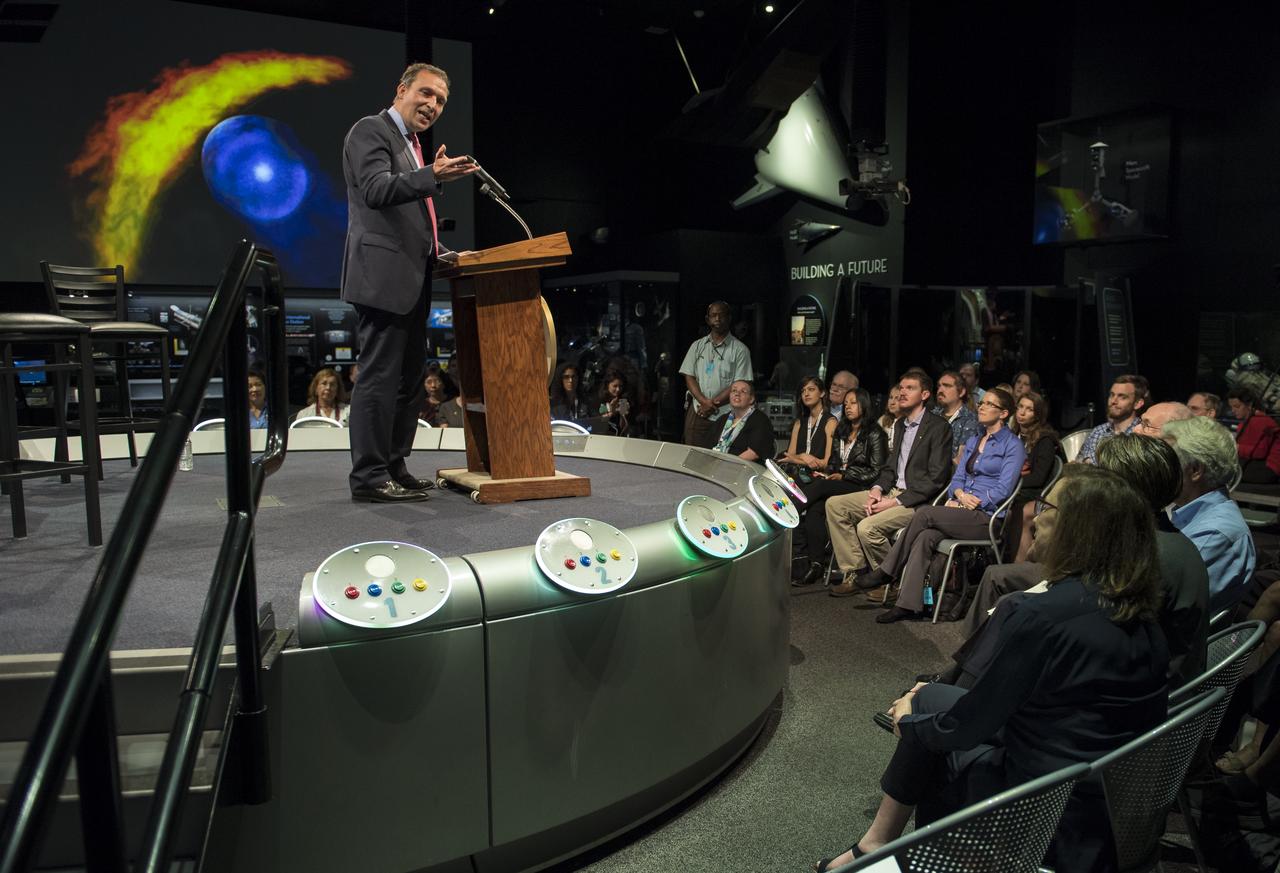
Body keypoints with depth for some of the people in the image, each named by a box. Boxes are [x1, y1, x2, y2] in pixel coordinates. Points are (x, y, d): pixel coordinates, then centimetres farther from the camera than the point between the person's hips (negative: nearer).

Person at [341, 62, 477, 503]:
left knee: (409, 378, 11)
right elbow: (377, 190, -20)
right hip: (383, 277, -10)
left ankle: (394, 468, 19)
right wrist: (433, 176, -32)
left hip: (410, 281, 10)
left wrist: (442, 253, 16)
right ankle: (369, 476, -3)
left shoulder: (412, 145, 25)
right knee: (380, 377, -9)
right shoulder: (370, 130, -3)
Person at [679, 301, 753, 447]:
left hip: (725, 414, -3)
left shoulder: (740, 349, 1)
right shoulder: (697, 346, 12)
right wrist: (704, 401, -10)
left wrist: (713, 403, -12)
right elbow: (689, 376, 6)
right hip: (698, 412, 3)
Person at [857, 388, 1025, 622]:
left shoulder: (1012, 445, 0)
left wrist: (967, 504, -12)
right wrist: (961, 494, -6)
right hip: (961, 510, 6)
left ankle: (887, 572, -14)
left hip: (987, 517, -6)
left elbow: (1003, 489, -9)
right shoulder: (973, 440, 22)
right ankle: (910, 604, -30)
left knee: (923, 513, -26)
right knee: (925, 537, -26)